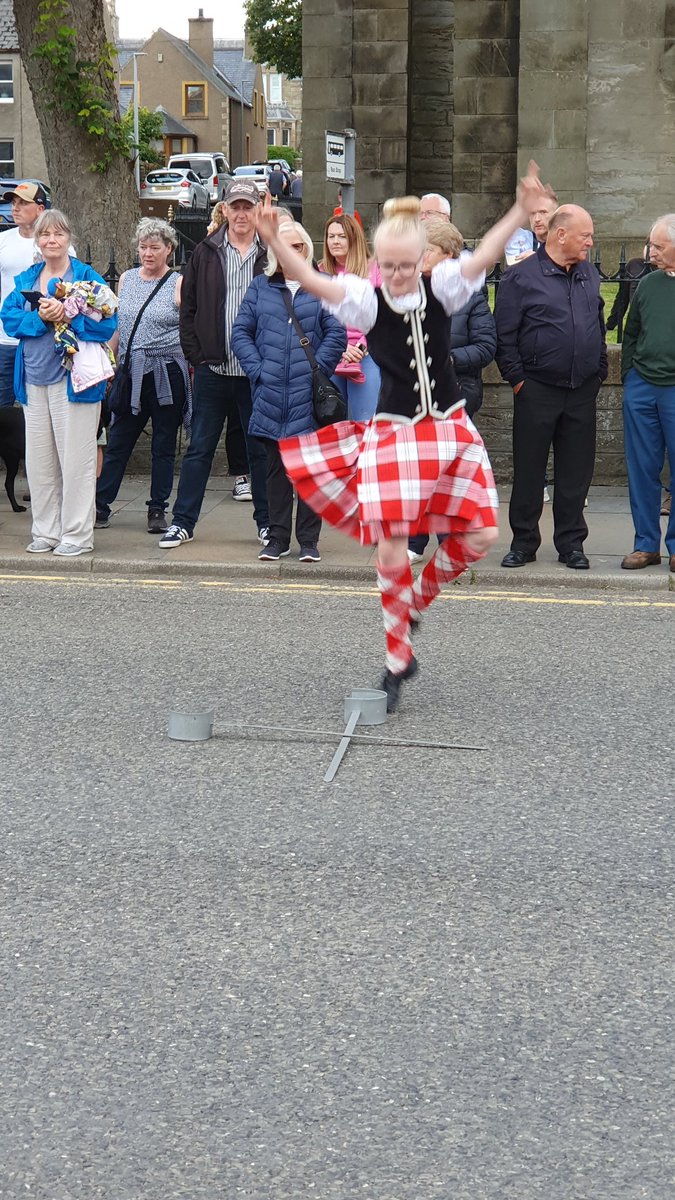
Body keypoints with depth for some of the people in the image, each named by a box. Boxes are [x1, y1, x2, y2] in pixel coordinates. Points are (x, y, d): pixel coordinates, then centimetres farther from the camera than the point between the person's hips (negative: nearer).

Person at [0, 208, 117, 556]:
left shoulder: (87, 277, -4)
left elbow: (106, 324, -12)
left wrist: (65, 316, -21)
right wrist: (40, 318, -14)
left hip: (73, 377, -5)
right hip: (34, 379, 5)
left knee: (75, 458, -2)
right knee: (38, 459, 10)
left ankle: (77, 534, 6)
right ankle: (45, 531, 20)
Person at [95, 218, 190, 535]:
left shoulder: (179, 284, -2)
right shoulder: (127, 279, 10)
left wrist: (192, 369, -10)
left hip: (167, 375, -3)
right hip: (131, 375, 3)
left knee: (163, 446, 6)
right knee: (117, 443, 5)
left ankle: (158, 509, 14)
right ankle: (100, 506, 9)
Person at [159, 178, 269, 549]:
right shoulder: (206, 253, 5)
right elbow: (188, 308, 7)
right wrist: (196, 355, -1)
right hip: (212, 369, 1)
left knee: (261, 449, 9)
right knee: (199, 448, 6)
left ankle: (267, 521, 18)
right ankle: (183, 521, 12)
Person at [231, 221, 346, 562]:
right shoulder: (260, 288, 12)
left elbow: (336, 334, 0)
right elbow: (240, 332, 8)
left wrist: (316, 370, -11)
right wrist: (257, 370, -5)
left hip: (309, 396, -2)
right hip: (270, 395, 2)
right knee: (276, 467, 7)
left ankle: (308, 540, 7)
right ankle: (278, 538, 14)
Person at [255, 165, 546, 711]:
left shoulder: (441, 288, -5)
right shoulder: (366, 300, -9)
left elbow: (485, 255, -19)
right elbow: (312, 280, -23)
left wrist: (521, 210, -35)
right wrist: (273, 240, -40)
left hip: (449, 429, 3)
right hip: (393, 433, -3)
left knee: (480, 535, 0)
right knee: (391, 545, -8)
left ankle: (415, 603, 27)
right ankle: (398, 659, 8)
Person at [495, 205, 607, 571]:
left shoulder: (590, 276, 12)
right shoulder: (521, 277, -5)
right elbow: (504, 335, -5)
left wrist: (599, 373, 13)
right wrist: (517, 379, -8)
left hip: (582, 391, 4)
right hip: (537, 390, -4)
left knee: (576, 471, 7)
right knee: (528, 469, 3)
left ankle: (571, 543, 16)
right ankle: (523, 541, 13)